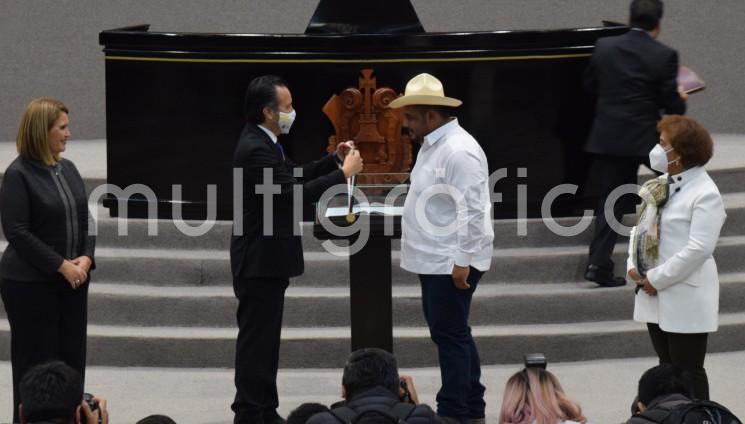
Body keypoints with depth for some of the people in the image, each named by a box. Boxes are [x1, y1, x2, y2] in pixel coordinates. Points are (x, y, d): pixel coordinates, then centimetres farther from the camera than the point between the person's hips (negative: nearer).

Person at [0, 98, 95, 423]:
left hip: (72, 281, 6)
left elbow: (85, 220, 12)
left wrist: (86, 258, -6)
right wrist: (61, 265, -17)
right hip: (31, 284, -6)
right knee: (35, 360, 0)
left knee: (72, 358, 6)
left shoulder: (67, 169, 9)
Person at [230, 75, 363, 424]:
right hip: (259, 262, -10)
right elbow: (295, 193, -26)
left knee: (265, 339, 15)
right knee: (256, 339, -4)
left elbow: (292, 179, 19)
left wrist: (334, 160, 11)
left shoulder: (261, 142, 10)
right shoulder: (256, 149, -22)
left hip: (266, 261, 10)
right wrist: (344, 173, -19)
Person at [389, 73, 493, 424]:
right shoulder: (432, 145, 12)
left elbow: (471, 210, -24)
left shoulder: (458, 151, -20)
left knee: (450, 334, -4)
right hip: (434, 259, 11)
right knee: (450, 333, 17)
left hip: (452, 262, -11)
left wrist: (462, 261, -24)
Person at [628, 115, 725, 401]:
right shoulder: (663, 184, 9)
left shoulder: (705, 194, -18)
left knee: (688, 371, -2)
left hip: (686, 299, -9)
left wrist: (656, 279, -20)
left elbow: (699, 248, -24)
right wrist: (633, 265, -1)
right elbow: (641, 226, 16)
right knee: (667, 366, 18)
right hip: (655, 294, 9)